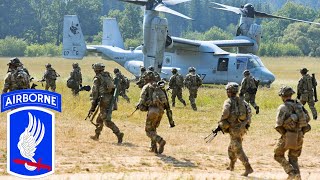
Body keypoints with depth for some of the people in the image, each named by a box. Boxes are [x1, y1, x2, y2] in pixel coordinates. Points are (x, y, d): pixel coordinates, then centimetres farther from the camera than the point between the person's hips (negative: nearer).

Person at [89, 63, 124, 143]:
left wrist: (93, 107, -4)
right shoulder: (108, 76, 14)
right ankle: (96, 135, 30)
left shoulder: (97, 79, -5)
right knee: (100, 118, 22)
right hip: (111, 100, 8)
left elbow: (94, 93, -7)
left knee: (107, 120, -7)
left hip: (104, 101, -8)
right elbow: (114, 87, 16)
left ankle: (119, 134, -21)